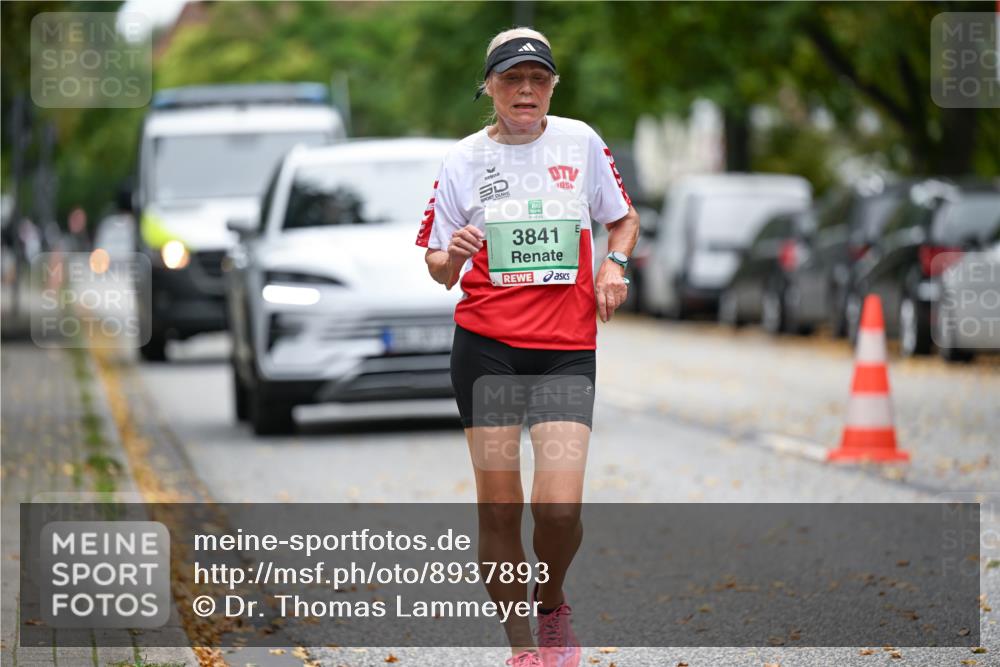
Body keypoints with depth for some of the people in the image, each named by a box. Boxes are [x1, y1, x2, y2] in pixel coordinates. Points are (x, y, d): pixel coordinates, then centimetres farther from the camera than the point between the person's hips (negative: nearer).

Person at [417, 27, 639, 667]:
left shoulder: (581, 141, 6)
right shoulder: (465, 159, 4)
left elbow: (623, 218, 20)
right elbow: (438, 267, 8)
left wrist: (614, 264, 1)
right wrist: (452, 258, -15)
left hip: (566, 349, 0)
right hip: (486, 347, 0)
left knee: (560, 508, -14)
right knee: (499, 508, -1)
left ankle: (553, 608, 17)